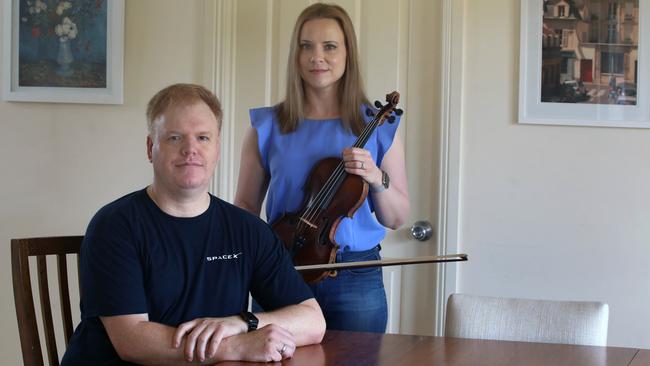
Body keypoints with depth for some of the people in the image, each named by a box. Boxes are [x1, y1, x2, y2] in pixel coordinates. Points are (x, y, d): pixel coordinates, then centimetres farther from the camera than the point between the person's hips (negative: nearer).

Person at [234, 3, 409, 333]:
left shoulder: (378, 127, 2)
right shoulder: (267, 126, 2)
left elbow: (395, 219, 5)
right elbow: (246, 207, 6)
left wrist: (378, 180, -14)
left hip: (356, 280, 0)